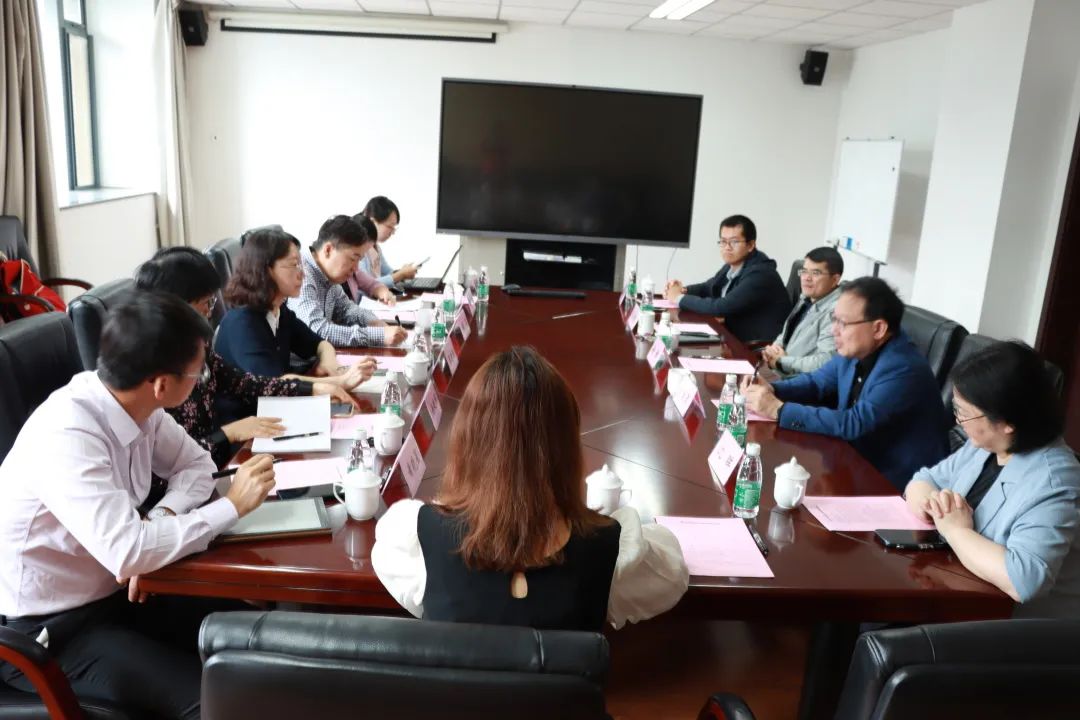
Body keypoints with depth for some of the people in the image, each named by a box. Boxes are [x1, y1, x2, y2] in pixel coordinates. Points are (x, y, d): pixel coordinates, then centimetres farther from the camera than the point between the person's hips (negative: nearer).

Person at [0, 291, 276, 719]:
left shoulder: (134, 404, -8)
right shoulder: (67, 437, -31)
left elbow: (195, 464, 6)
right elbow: (129, 552, -37)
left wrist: (159, 522, -14)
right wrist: (233, 505, -25)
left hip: (115, 591, 7)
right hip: (50, 629, -7)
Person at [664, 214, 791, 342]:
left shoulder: (760, 274, -22)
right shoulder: (732, 265, 4)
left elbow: (722, 307, -28)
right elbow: (707, 287, 20)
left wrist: (680, 298, -16)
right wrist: (682, 290, -1)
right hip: (736, 337, 8)